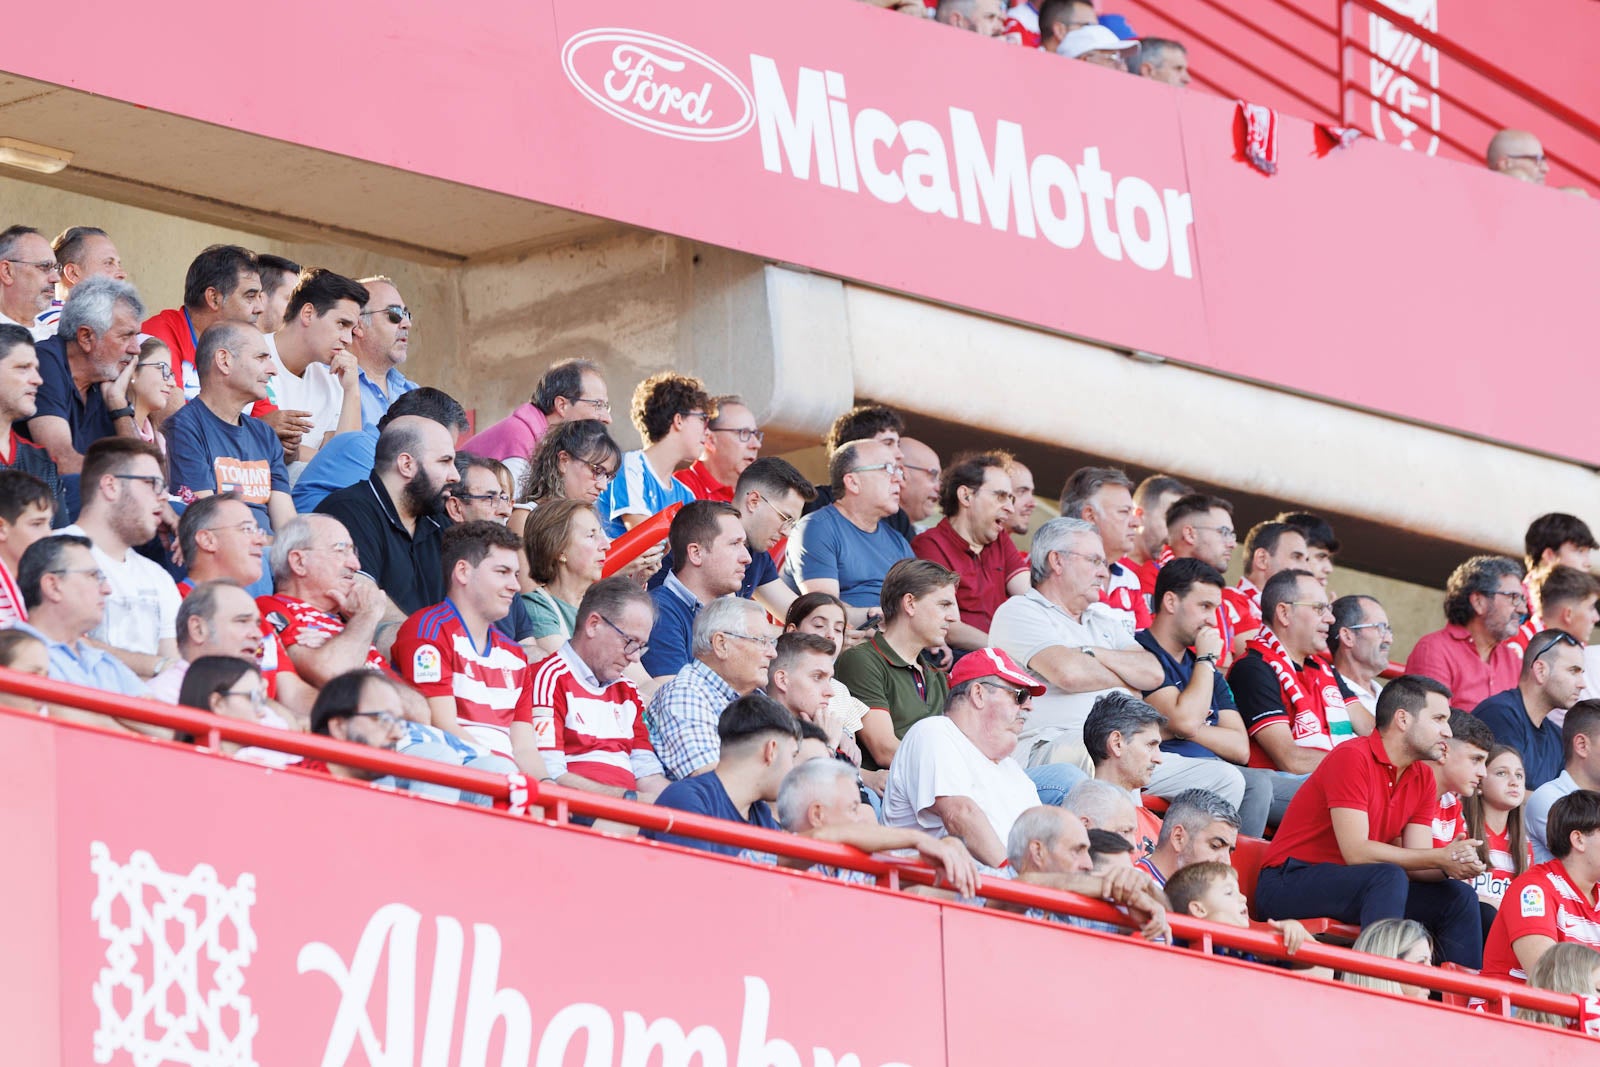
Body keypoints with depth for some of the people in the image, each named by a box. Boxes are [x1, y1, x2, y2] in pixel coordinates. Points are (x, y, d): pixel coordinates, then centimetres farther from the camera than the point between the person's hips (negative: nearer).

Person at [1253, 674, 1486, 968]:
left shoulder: (1423, 778, 9)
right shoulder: (1352, 758, -17)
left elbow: (1415, 860, 2)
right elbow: (1356, 852, -24)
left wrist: (1454, 863, -21)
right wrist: (1440, 858, -26)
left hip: (1354, 888, 8)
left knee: (1459, 897, -2)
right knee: (1390, 877, -33)